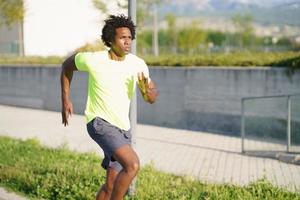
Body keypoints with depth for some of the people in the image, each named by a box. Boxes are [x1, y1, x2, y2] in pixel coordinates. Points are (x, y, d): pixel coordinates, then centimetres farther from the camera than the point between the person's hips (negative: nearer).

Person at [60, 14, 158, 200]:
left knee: (111, 185, 9)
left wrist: (148, 90, -24)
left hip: (122, 128, 6)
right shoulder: (93, 60, -13)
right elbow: (67, 65, 6)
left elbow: (152, 98, 1)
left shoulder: (138, 64, -4)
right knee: (133, 165, -25)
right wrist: (65, 100, 7)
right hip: (100, 122, -5)